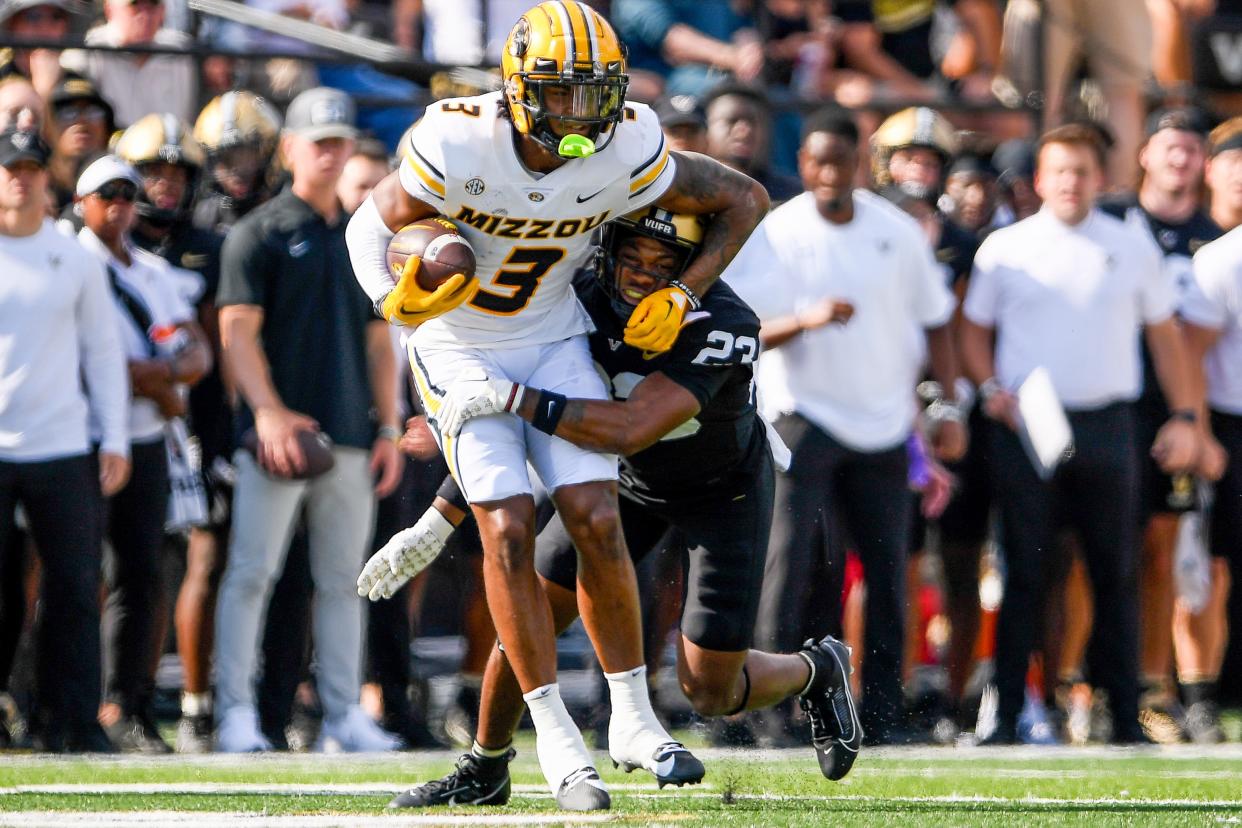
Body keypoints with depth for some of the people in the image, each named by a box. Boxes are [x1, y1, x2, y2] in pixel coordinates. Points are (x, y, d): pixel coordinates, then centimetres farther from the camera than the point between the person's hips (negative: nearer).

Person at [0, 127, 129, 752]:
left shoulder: (76, 260, 10)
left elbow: (102, 349, 14)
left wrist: (114, 441, 6)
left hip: (63, 448, 3)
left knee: (77, 587, 0)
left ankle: (72, 723, 5)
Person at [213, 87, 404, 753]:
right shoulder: (260, 234, -1)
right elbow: (237, 330, -9)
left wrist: (387, 429, 10)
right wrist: (267, 411, -22)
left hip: (350, 441, 5)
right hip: (277, 439, -5)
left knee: (343, 579, 7)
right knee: (251, 573, -5)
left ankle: (343, 715, 10)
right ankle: (235, 712, -3)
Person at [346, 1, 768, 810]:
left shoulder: (626, 154, -20)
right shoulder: (460, 145, -26)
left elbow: (746, 199, -5)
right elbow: (372, 224, -11)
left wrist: (683, 297, -10)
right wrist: (396, 296, -30)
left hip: (555, 339, 2)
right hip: (461, 345, -2)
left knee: (597, 520, -10)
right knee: (508, 531, -12)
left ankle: (632, 717, 6)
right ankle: (554, 733, -3)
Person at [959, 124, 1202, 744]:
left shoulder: (1132, 248, 9)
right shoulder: (1005, 249, 6)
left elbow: (1164, 335, 14)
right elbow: (973, 331, 10)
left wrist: (1184, 416, 7)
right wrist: (992, 389, -7)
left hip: (1105, 423, 1)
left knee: (1117, 573, 4)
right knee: (1025, 572, -2)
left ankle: (1125, 717, 8)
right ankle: (1007, 716, 0)